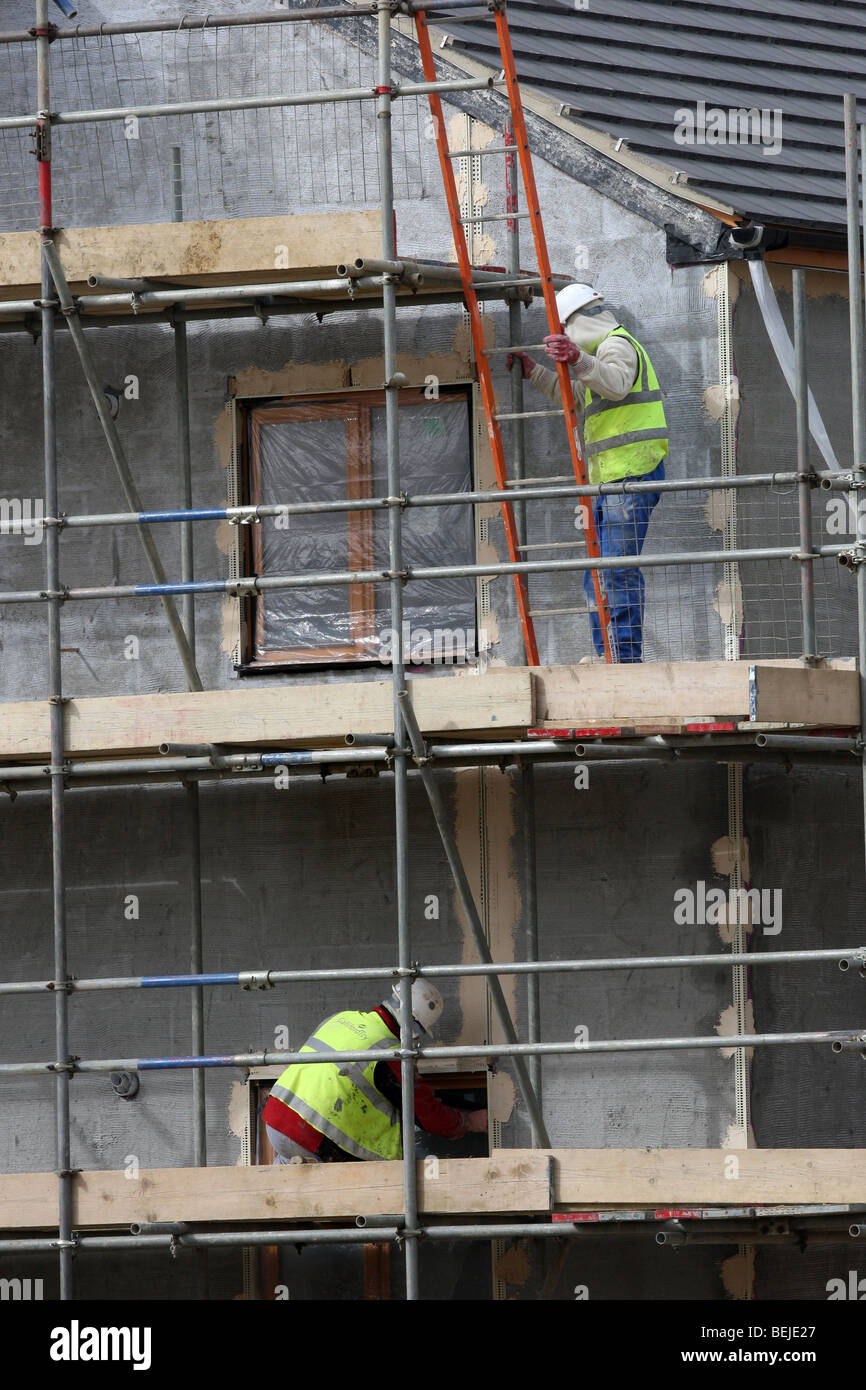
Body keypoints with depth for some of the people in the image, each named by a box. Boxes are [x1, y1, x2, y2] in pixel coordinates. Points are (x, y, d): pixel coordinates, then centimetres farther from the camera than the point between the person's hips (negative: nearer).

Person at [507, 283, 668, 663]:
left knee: (618, 570, -15)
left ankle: (627, 658, -18)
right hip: (610, 478, 11)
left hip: (632, 476, -11)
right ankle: (607, 661, 10)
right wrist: (532, 371, 41)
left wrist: (578, 359, -45)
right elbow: (575, 397, 42)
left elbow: (616, 384, -31)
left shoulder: (617, 345, -7)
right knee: (595, 575, 9)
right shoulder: (606, 349, 27)